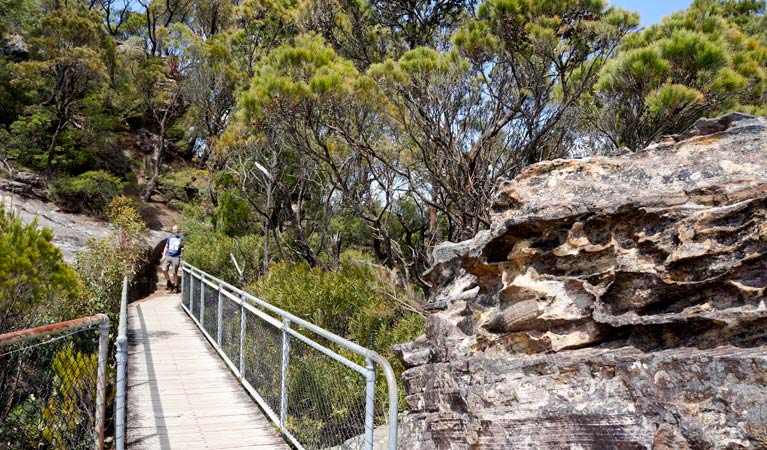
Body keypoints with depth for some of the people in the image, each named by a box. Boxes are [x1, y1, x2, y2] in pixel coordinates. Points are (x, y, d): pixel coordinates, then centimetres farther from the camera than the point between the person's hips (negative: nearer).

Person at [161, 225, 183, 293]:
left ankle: (175, 287, 10)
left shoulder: (181, 238, 3)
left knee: (175, 273, -2)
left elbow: (183, 248, 8)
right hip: (168, 256, 3)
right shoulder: (170, 237, 10)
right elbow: (166, 247, 15)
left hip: (176, 258, -3)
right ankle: (168, 282, 14)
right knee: (164, 270, -9)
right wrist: (163, 256, 9)